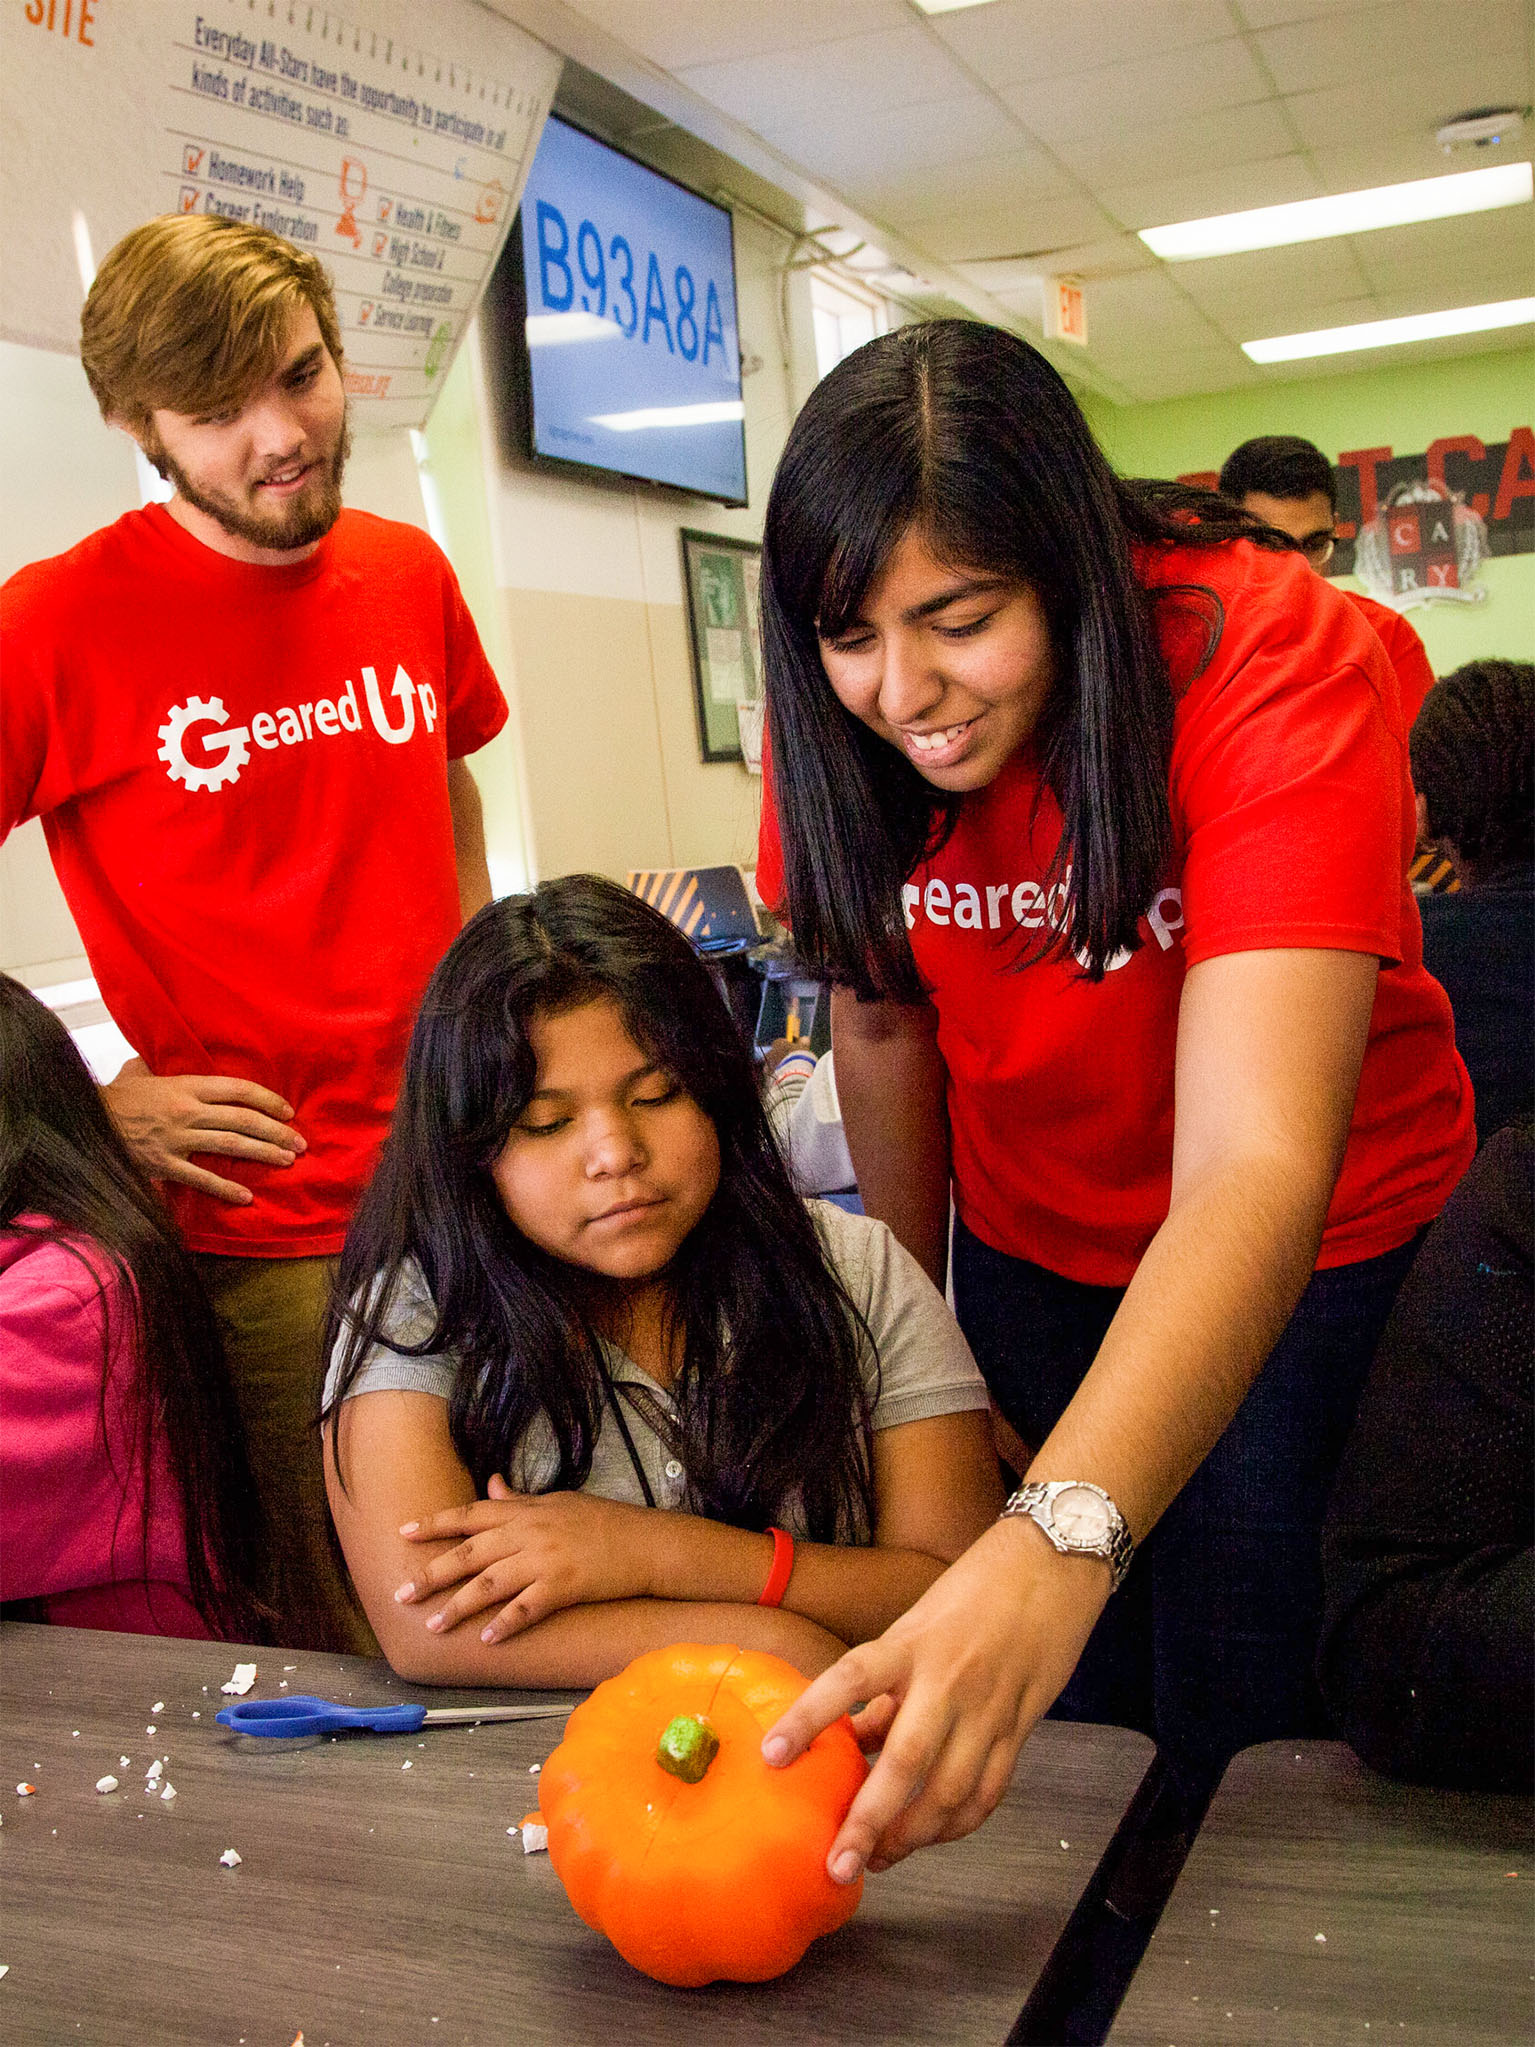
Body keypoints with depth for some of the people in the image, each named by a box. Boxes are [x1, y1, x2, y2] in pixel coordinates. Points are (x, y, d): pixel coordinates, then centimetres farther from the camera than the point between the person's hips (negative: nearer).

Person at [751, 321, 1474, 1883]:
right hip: (1032, 1251, 4)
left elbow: (1257, 1162, -42)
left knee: (1249, 1729, -1)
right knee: (1069, 1737, 9)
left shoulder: (1271, 659, -31)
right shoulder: (838, 720, -16)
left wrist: (1058, 1537, -56)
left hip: (1315, 1250, -3)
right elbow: (884, 1017, -3)